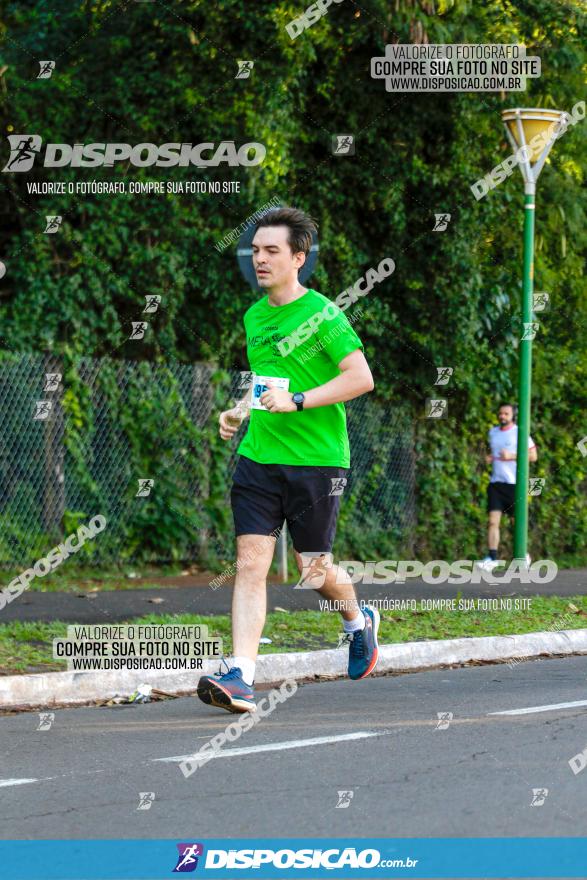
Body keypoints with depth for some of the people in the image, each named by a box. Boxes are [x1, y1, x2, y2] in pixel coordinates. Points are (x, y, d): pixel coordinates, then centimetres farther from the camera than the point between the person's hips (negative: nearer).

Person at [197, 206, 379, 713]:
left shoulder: (320, 314, -10)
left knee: (313, 569, 6)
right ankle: (241, 678, -14)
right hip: (258, 457, 5)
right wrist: (239, 412, 10)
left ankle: (359, 621, 38)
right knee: (250, 562, -8)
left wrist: (296, 401, -22)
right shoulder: (255, 316, 12)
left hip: (316, 458, -5)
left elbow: (361, 377, -16)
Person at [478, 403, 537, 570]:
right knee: (493, 520, -8)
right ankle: (492, 558, -10)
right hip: (496, 482, 4)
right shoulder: (493, 432, 14)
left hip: (514, 483, -4)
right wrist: (489, 458, 6)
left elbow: (533, 455, -5)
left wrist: (512, 456, -16)